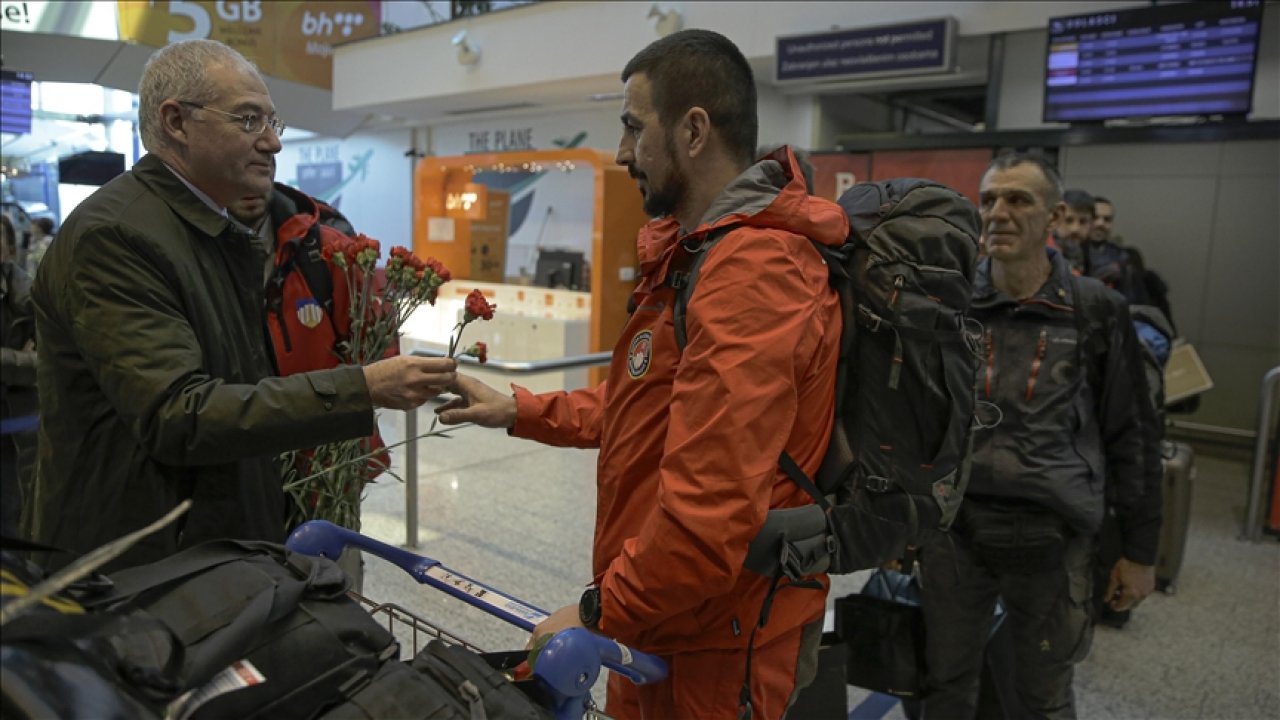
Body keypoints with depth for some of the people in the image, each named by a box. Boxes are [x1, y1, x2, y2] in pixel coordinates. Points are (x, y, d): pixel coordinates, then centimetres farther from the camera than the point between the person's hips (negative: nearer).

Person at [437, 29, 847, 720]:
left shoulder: (751, 275, -25)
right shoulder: (699, 250, 10)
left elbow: (713, 511, -30)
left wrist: (600, 617, -17)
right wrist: (521, 411, 13)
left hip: (716, 647, -9)